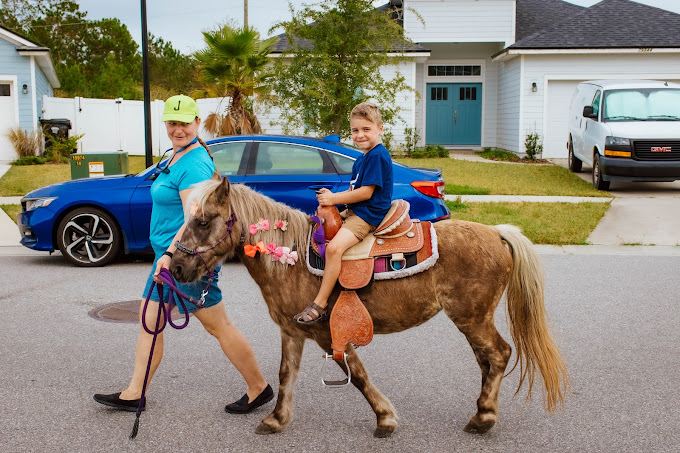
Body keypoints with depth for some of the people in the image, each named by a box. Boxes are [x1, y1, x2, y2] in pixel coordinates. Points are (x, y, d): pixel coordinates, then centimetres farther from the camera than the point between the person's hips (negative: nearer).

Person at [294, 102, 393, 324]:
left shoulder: (378, 156, -14)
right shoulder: (362, 159, 17)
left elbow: (366, 192, -19)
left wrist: (333, 199, -13)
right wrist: (331, 197, 4)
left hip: (368, 215, -11)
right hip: (354, 213, 11)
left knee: (334, 247, -29)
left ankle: (320, 303, -26)